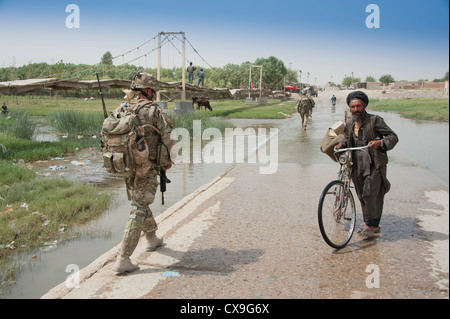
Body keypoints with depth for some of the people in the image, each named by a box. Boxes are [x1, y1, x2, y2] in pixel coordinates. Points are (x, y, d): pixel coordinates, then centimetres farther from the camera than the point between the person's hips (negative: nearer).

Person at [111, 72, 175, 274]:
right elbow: (167, 139, -12)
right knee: (138, 211, -4)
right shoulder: (155, 111, -11)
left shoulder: (120, 110, 4)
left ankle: (152, 239, 44)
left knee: (140, 203, 25)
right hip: (146, 169, -6)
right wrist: (166, 163, 3)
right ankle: (122, 260, -8)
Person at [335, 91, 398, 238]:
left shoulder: (375, 120, -8)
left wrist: (380, 142, -27)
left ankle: (371, 225, 1)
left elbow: (393, 137, -8)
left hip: (374, 164, -6)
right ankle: (370, 224, 24)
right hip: (357, 165, 6)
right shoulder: (349, 124, 8)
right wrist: (341, 144, 1)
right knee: (362, 196, 11)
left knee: (370, 194, -12)